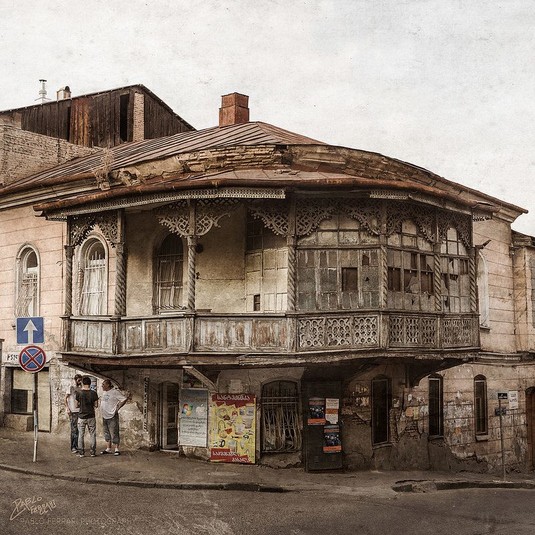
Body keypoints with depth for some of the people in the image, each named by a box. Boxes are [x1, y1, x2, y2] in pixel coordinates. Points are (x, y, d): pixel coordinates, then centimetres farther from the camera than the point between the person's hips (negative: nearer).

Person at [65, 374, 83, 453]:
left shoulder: (79, 388, 13)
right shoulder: (71, 387, -5)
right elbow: (65, 398, -8)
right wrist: (67, 408, -14)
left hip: (79, 411, 6)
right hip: (73, 411, -6)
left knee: (78, 429, 9)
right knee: (74, 430, -5)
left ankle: (77, 446, 16)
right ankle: (73, 448, -1)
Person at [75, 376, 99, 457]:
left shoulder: (79, 393, -9)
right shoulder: (93, 393, -7)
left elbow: (77, 405, -1)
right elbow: (96, 405, -2)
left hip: (81, 417, 0)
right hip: (91, 417, 1)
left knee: (81, 435, 8)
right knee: (92, 435, 9)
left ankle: (81, 452, 9)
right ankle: (92, 452, 9)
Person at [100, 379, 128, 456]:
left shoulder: (115, 392, -12)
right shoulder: (104, 393, 14)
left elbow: (125, 399, -15)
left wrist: (118, 408, -13)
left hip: (112, 416, -9)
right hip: (104, 416, 9)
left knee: (114, 433, -6)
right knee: (106, 434, 12)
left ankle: (117, 449, -2)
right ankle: (108, 449, 19)